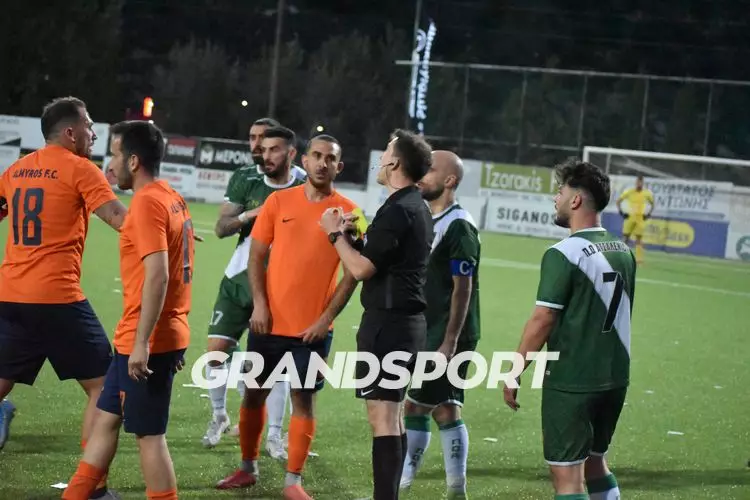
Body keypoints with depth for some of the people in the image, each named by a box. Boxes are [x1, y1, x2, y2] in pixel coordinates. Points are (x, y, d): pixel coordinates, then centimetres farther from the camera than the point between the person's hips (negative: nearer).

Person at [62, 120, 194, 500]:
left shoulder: (147, 202, -17)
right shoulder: (172, 199, 12)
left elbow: (158, 275, -25)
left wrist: (142, 343, -25)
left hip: (146, 343, -10)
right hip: (167, 334, 10)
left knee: (148, 434, -2)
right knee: (105, 418, 16)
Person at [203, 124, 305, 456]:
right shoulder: (246, 183, 0)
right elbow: (221, 228, -4)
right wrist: (248, 216, -22)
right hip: (238, 281, 3)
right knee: (215, 352, 0)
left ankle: (274, 435, 6)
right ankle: (219, 416, 23)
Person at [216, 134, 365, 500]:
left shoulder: (347, 212, -3)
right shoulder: (278, 201, 2)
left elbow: (353, 271, -3)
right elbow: (256, 255, 4)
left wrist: (326, 318, -10)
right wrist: (259, 304, -7)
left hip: (312, 328, -2)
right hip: (269, 322, 2)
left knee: (303, 399, 0)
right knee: (254, 392, 10)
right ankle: (248, 468, 25)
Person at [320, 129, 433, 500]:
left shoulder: (397, 211, -17)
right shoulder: (418, 208, 15)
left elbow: (361, 269, -18)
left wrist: (336, 233, -5)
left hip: (387, 323, -10)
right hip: (409, 320, 10)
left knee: (382, 416, -10)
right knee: (392, 415, 16)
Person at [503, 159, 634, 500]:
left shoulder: (564, 253, -15)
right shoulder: (623, 252, 8)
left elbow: (542, 321, -16)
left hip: (571, 382, -7)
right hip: (615, 379, 8)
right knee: (594, 462, 22)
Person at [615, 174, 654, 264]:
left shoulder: (647, 194, 0)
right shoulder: (629, 192, -3)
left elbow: (652, 204, 16)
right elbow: (618, 201, 8)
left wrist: (648, 214, 4)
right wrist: (621, 212, -1)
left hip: (640, 218, 0)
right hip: (630, 216, 0)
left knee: (639, 239, -1)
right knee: (625, 237, -1)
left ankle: (639, 258, -1)